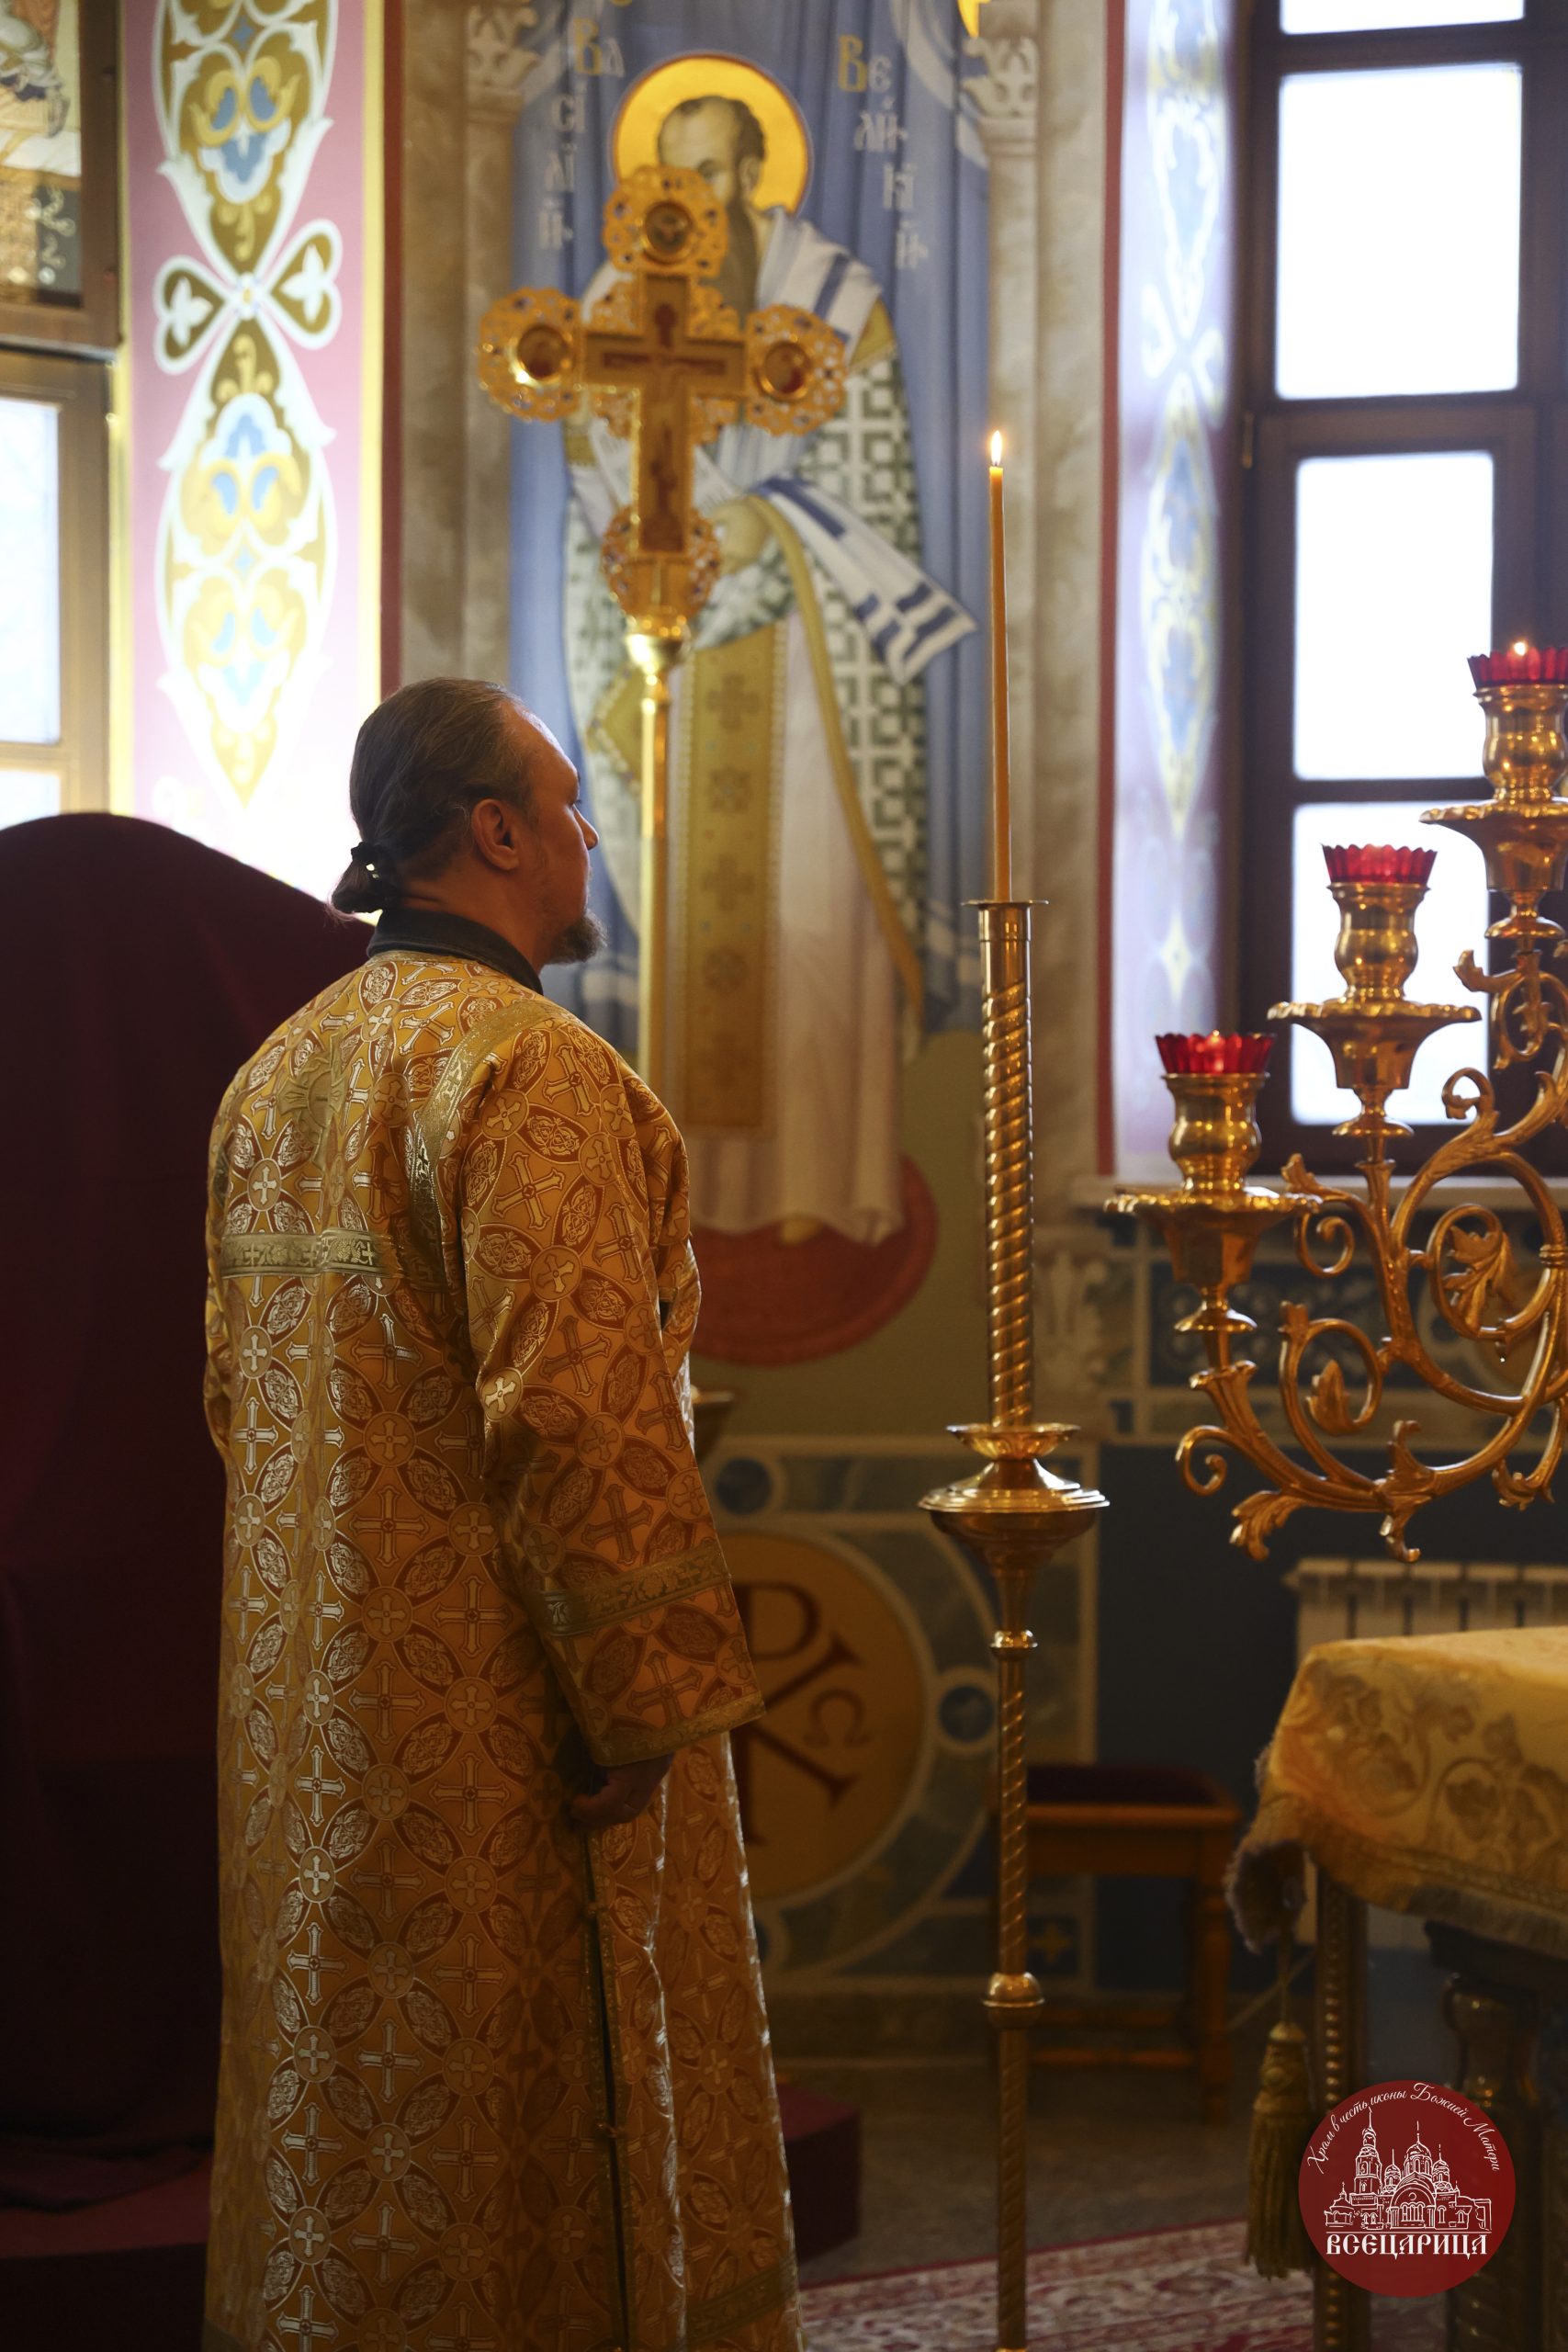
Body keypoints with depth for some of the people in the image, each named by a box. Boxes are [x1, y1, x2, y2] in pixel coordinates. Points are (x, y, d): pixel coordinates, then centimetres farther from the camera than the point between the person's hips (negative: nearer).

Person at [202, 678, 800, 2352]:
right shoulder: (529, 1069, -17)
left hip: (308, 1701, 9)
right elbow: (578, 1412, -23)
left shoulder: (274, 1077, 11)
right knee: (539, 2136, 0)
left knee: (352, 2120, 16)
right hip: (501, 1710, -9)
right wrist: (651, 1697, -18)